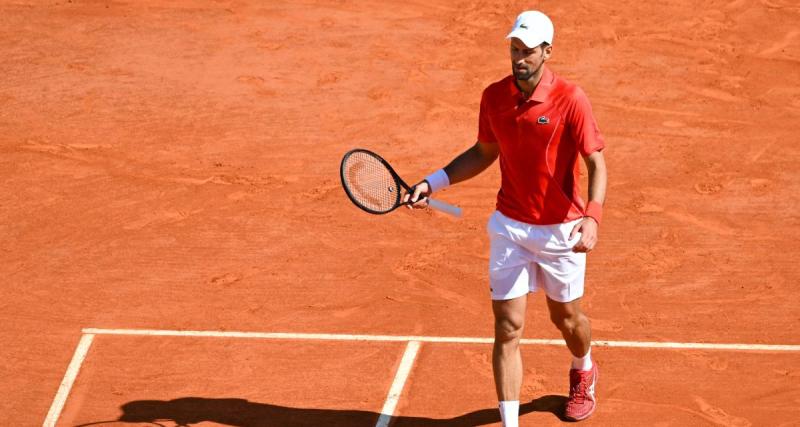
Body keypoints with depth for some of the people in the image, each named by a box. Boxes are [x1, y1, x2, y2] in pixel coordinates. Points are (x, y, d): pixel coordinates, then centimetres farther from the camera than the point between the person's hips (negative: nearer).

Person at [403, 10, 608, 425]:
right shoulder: (493, 96, -4)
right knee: (507, 328, -4)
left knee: (566, 317, 18)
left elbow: (596, 163, -16)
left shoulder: (570, 99, -18)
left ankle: (583, 373, 52)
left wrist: (592, 217, -32)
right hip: (510, 227, 2)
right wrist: (433, 182, 2)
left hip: (561, 229, -2)